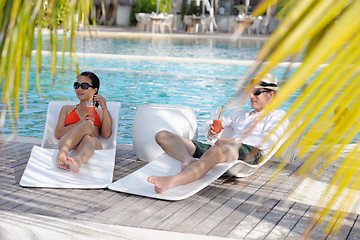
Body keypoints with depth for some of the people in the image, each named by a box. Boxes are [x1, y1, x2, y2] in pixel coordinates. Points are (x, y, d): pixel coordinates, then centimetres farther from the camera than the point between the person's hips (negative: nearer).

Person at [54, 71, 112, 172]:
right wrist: (80, 123, 0)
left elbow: (106, 134, 8)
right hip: (66, 143, 0)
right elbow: (57, 134, 14)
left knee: (87, 139, -39)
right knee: (88, 124, -33)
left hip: (92, 143, 0)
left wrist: (104, 109, 2)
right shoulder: (67, 109, 33)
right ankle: (62, 153, -60)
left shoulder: (101, 113, 31)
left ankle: (78, 160, -74)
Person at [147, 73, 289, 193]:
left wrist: (234, 141, -10)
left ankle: (171, 181, -61)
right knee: (162, 136, -8)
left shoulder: (278, 115, 18)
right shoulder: (241, 114, 39)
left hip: (249, 151, -6)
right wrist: (211, 129, 11)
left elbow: (269, 140, -3)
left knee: (220, 149, -45)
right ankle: (188, 160, -39)